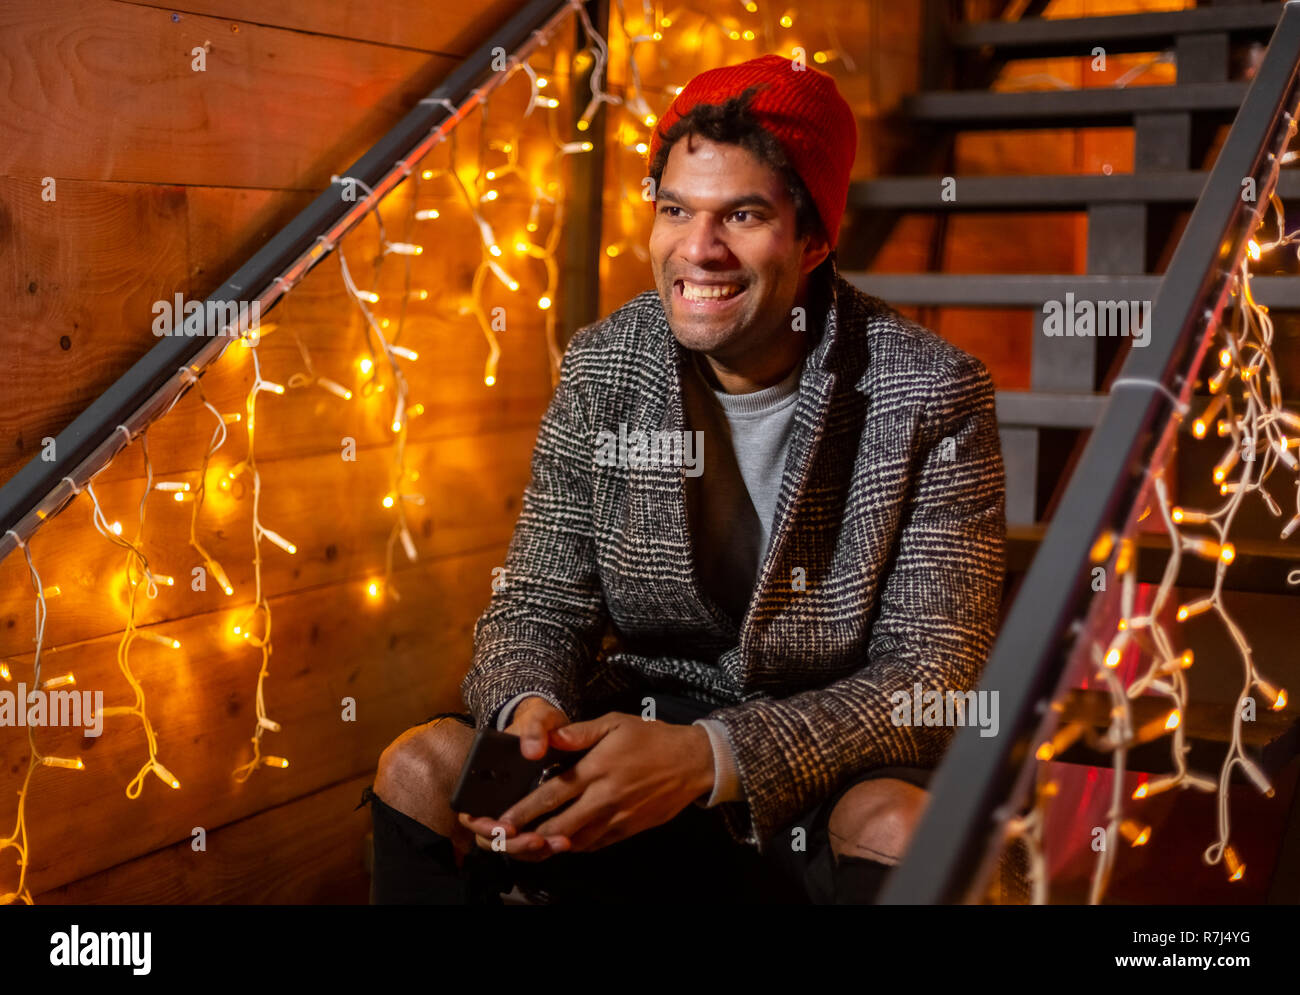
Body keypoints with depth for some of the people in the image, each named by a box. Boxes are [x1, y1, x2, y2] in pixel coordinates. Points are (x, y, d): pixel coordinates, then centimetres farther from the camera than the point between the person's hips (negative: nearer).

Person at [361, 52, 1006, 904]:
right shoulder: (602, 369, -3)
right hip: (645, 727, 3)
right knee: (421, 768, -19)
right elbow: (540, 606, 0)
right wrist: (529, 708, -25)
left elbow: (934, 672, -18)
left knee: (899, 832, -36)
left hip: (839, 773, -3)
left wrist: (709, 757, -32)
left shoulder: (931, 396, -14)